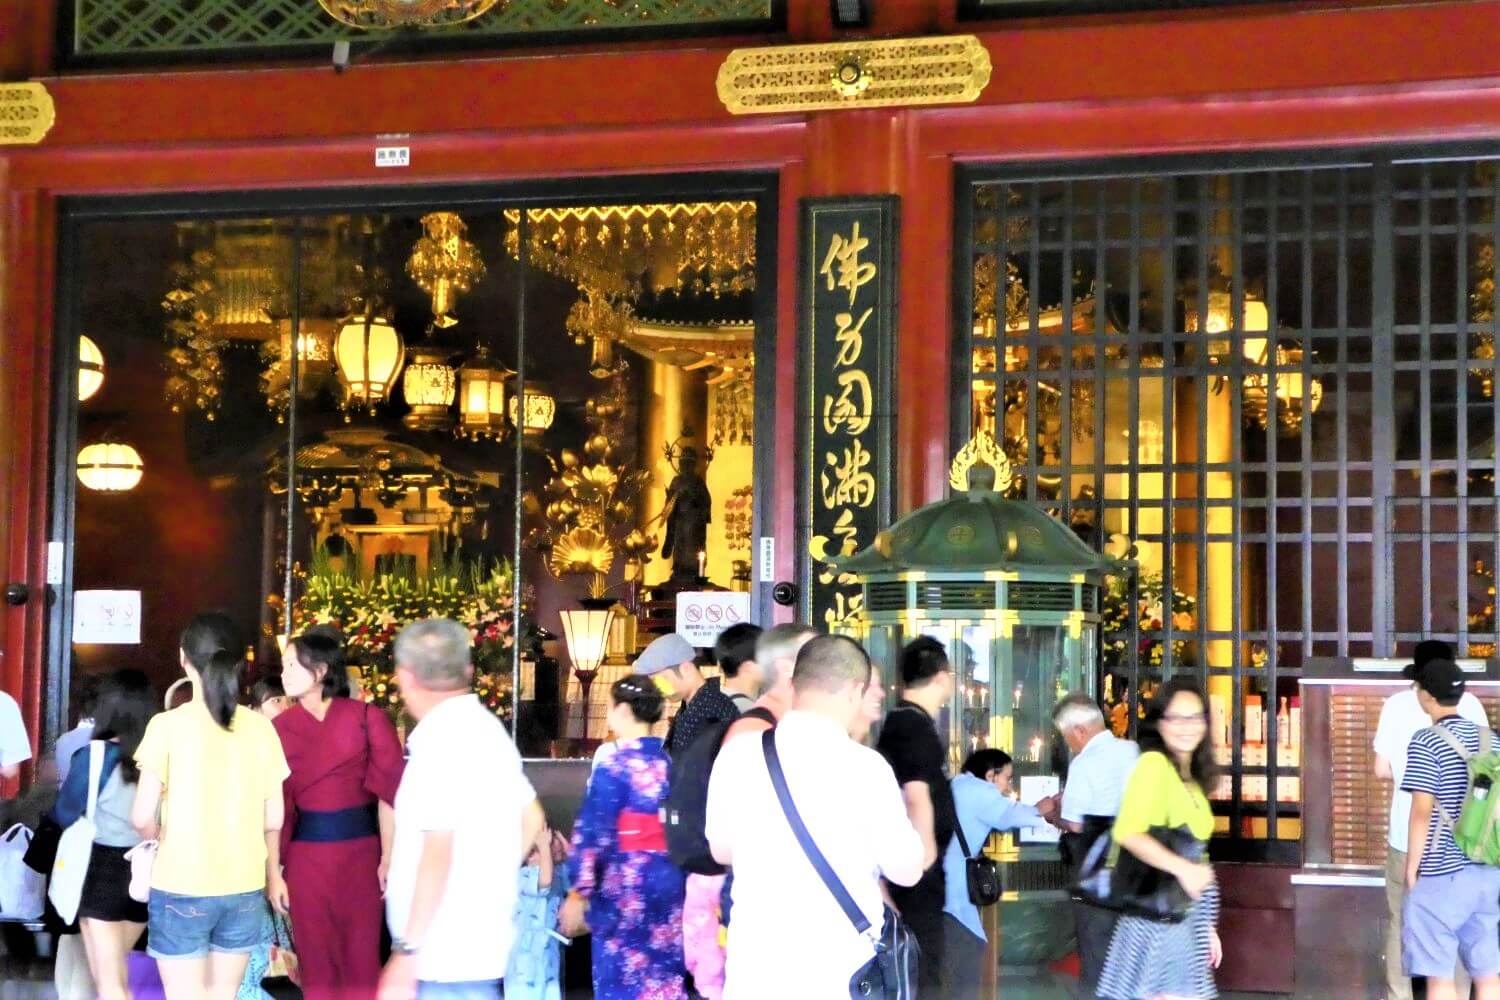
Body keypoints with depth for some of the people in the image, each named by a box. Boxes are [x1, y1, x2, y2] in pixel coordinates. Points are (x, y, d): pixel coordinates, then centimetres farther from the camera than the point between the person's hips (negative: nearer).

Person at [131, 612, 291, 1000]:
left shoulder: (168, 725, -8)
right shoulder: (260, 728, 1)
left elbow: (143, 817, -10)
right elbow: (273, 820, 3)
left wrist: (163, 838, 11)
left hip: (182, 887, -3)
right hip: (244, 887, 3)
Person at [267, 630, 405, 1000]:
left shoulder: (366, 718, -4)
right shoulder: (280, 727, 2)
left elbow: (388, 792, -6)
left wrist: (389, 858, -11)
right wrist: (274, 872, -3)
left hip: (361, 850, -2)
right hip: (307, 854, 2)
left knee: (362, 960, 3)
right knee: (316, 962, 8)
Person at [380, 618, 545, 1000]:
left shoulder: (440, 739, -16)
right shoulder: (486, 727, 12)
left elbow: (437, 854, -22)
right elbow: (531, 819, 20)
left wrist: (406, 951, -19)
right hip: (481, 940, 9)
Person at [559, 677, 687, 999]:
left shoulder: (615, 767, -12)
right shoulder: (675, 761, 4)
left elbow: (593, 835, -12)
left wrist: (578, 893, -6)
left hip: (625, 888, -6)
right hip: (671, 882, 6)